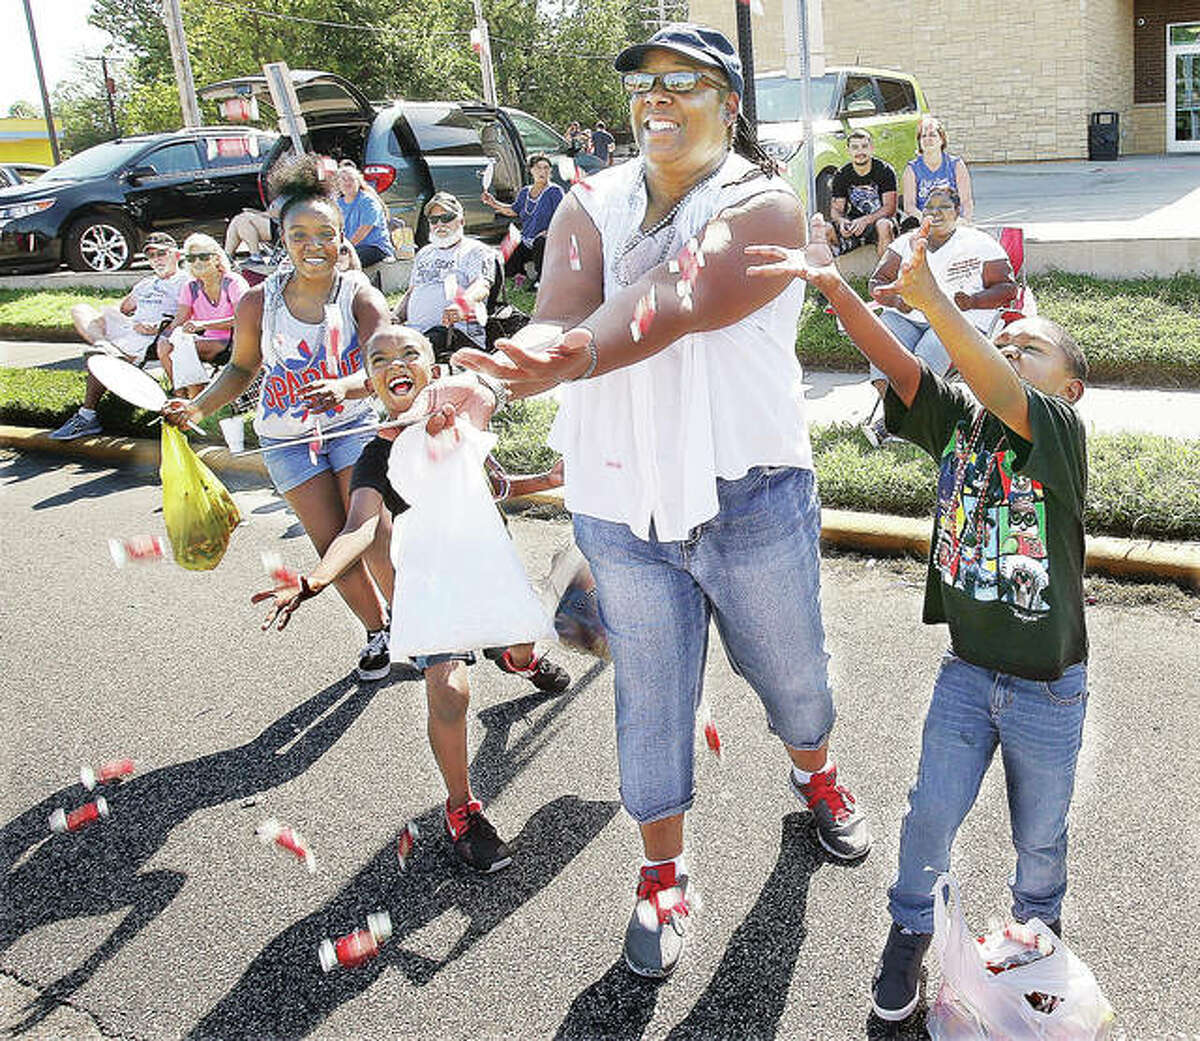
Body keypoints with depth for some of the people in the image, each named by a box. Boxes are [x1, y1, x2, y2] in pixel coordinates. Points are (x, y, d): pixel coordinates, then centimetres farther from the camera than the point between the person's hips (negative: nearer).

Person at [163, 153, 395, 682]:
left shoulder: (361, 296, -15)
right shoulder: (259, 302, -8)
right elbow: (242, 367, 6)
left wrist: (341, 387, -48)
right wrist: (197, 407, -8)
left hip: (353, 425, -2)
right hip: (287, 438, 2)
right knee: (331, 545, 4)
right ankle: (377, 633, 26)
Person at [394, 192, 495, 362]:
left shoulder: (476, 250, 8)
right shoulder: (423, 254, 31)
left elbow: (481, 286, -11)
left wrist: (462, 305, -34)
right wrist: (395, 318, 13)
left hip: (454, 330, -6)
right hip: (414, 329, 6)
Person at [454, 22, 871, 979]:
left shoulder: (765, 206, -9)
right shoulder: (594, 204, 4)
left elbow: (676, 309, -29)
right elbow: (560, 311, -15)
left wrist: (571, 359, -48)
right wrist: (543, 347, -41)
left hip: (749, 496, -2)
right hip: (622, 501, 2)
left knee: (789, 665, 19)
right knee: (649, 695, 12)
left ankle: (814, 773, 53)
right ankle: (663, 875, 33)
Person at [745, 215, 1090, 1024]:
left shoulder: (1062, 430, -16)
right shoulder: (957, 418, -4)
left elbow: (1003, 397, -35)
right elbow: (892, 359, -15)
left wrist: (933, 301, -45)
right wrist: (833, 287, -31)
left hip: (1049, 685, -2)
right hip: (968, 670, 3)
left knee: (1040, 834, 16)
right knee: (933, 815, 8)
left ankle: (1039, 933, 45)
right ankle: (910, 930, 34)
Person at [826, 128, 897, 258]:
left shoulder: (884, 171, -5)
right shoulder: (841, 175, 3)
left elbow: (889, 207, -12)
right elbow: (836, 209, 2)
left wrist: (865, 220, -28)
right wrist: (842, 221, -24)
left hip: (878, 219, -3)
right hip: (853, 223, 3)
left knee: (883, 225, -38)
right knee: (825, 230, -24)